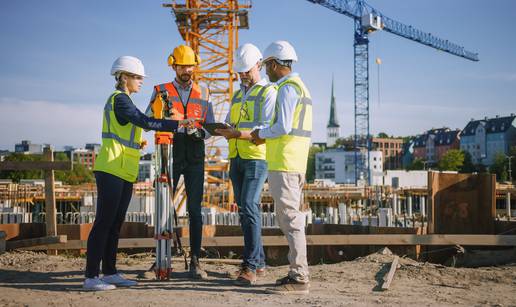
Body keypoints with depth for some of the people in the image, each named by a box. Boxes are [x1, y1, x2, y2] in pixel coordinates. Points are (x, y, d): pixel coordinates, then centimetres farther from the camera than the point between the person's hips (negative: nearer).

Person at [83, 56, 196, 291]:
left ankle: (110, 273, 15)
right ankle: (91, 277, -6)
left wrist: (136, 143, 10)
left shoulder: (120, 100, 21)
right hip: (111, 170, -10)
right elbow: (145, 122, -20)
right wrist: (177, 124, -20)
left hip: (123, 172, 10)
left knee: (115, 224, 10)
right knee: (104, 223, -8)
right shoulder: (119, 99, -9)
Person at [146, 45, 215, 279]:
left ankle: (195, 261, 3)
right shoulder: (161, 91, 6)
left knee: (195, 209, -1)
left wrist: (199, 132, -10)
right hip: (170, 156, -1)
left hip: (195, 157, 1)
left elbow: (211, 126, 12)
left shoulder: (203, 94, 13)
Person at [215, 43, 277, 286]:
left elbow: (267, 128, -14)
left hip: (257, 157, -7)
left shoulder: (269, 92, -2)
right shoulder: (237, 95, 22)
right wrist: (223, 130, -5)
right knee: (245, 211, 8)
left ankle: (250, 266, -16)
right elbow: (229, 125, 19)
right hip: (236, 157, 8)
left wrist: (238, 134, -26)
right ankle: (259, 262, 16)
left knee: (249, 207, -17)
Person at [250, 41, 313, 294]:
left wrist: (261, 134, -3)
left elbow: (283, 127, -20)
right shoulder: (299, 86, 20)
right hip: (296, 164, 10)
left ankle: (298, 278, -7)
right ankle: (299, 272, 18)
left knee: (290, 219, -9)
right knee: (292, 218, 13)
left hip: (283, 164, -10)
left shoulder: (287, 88, -11)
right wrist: (266, 136, 16)